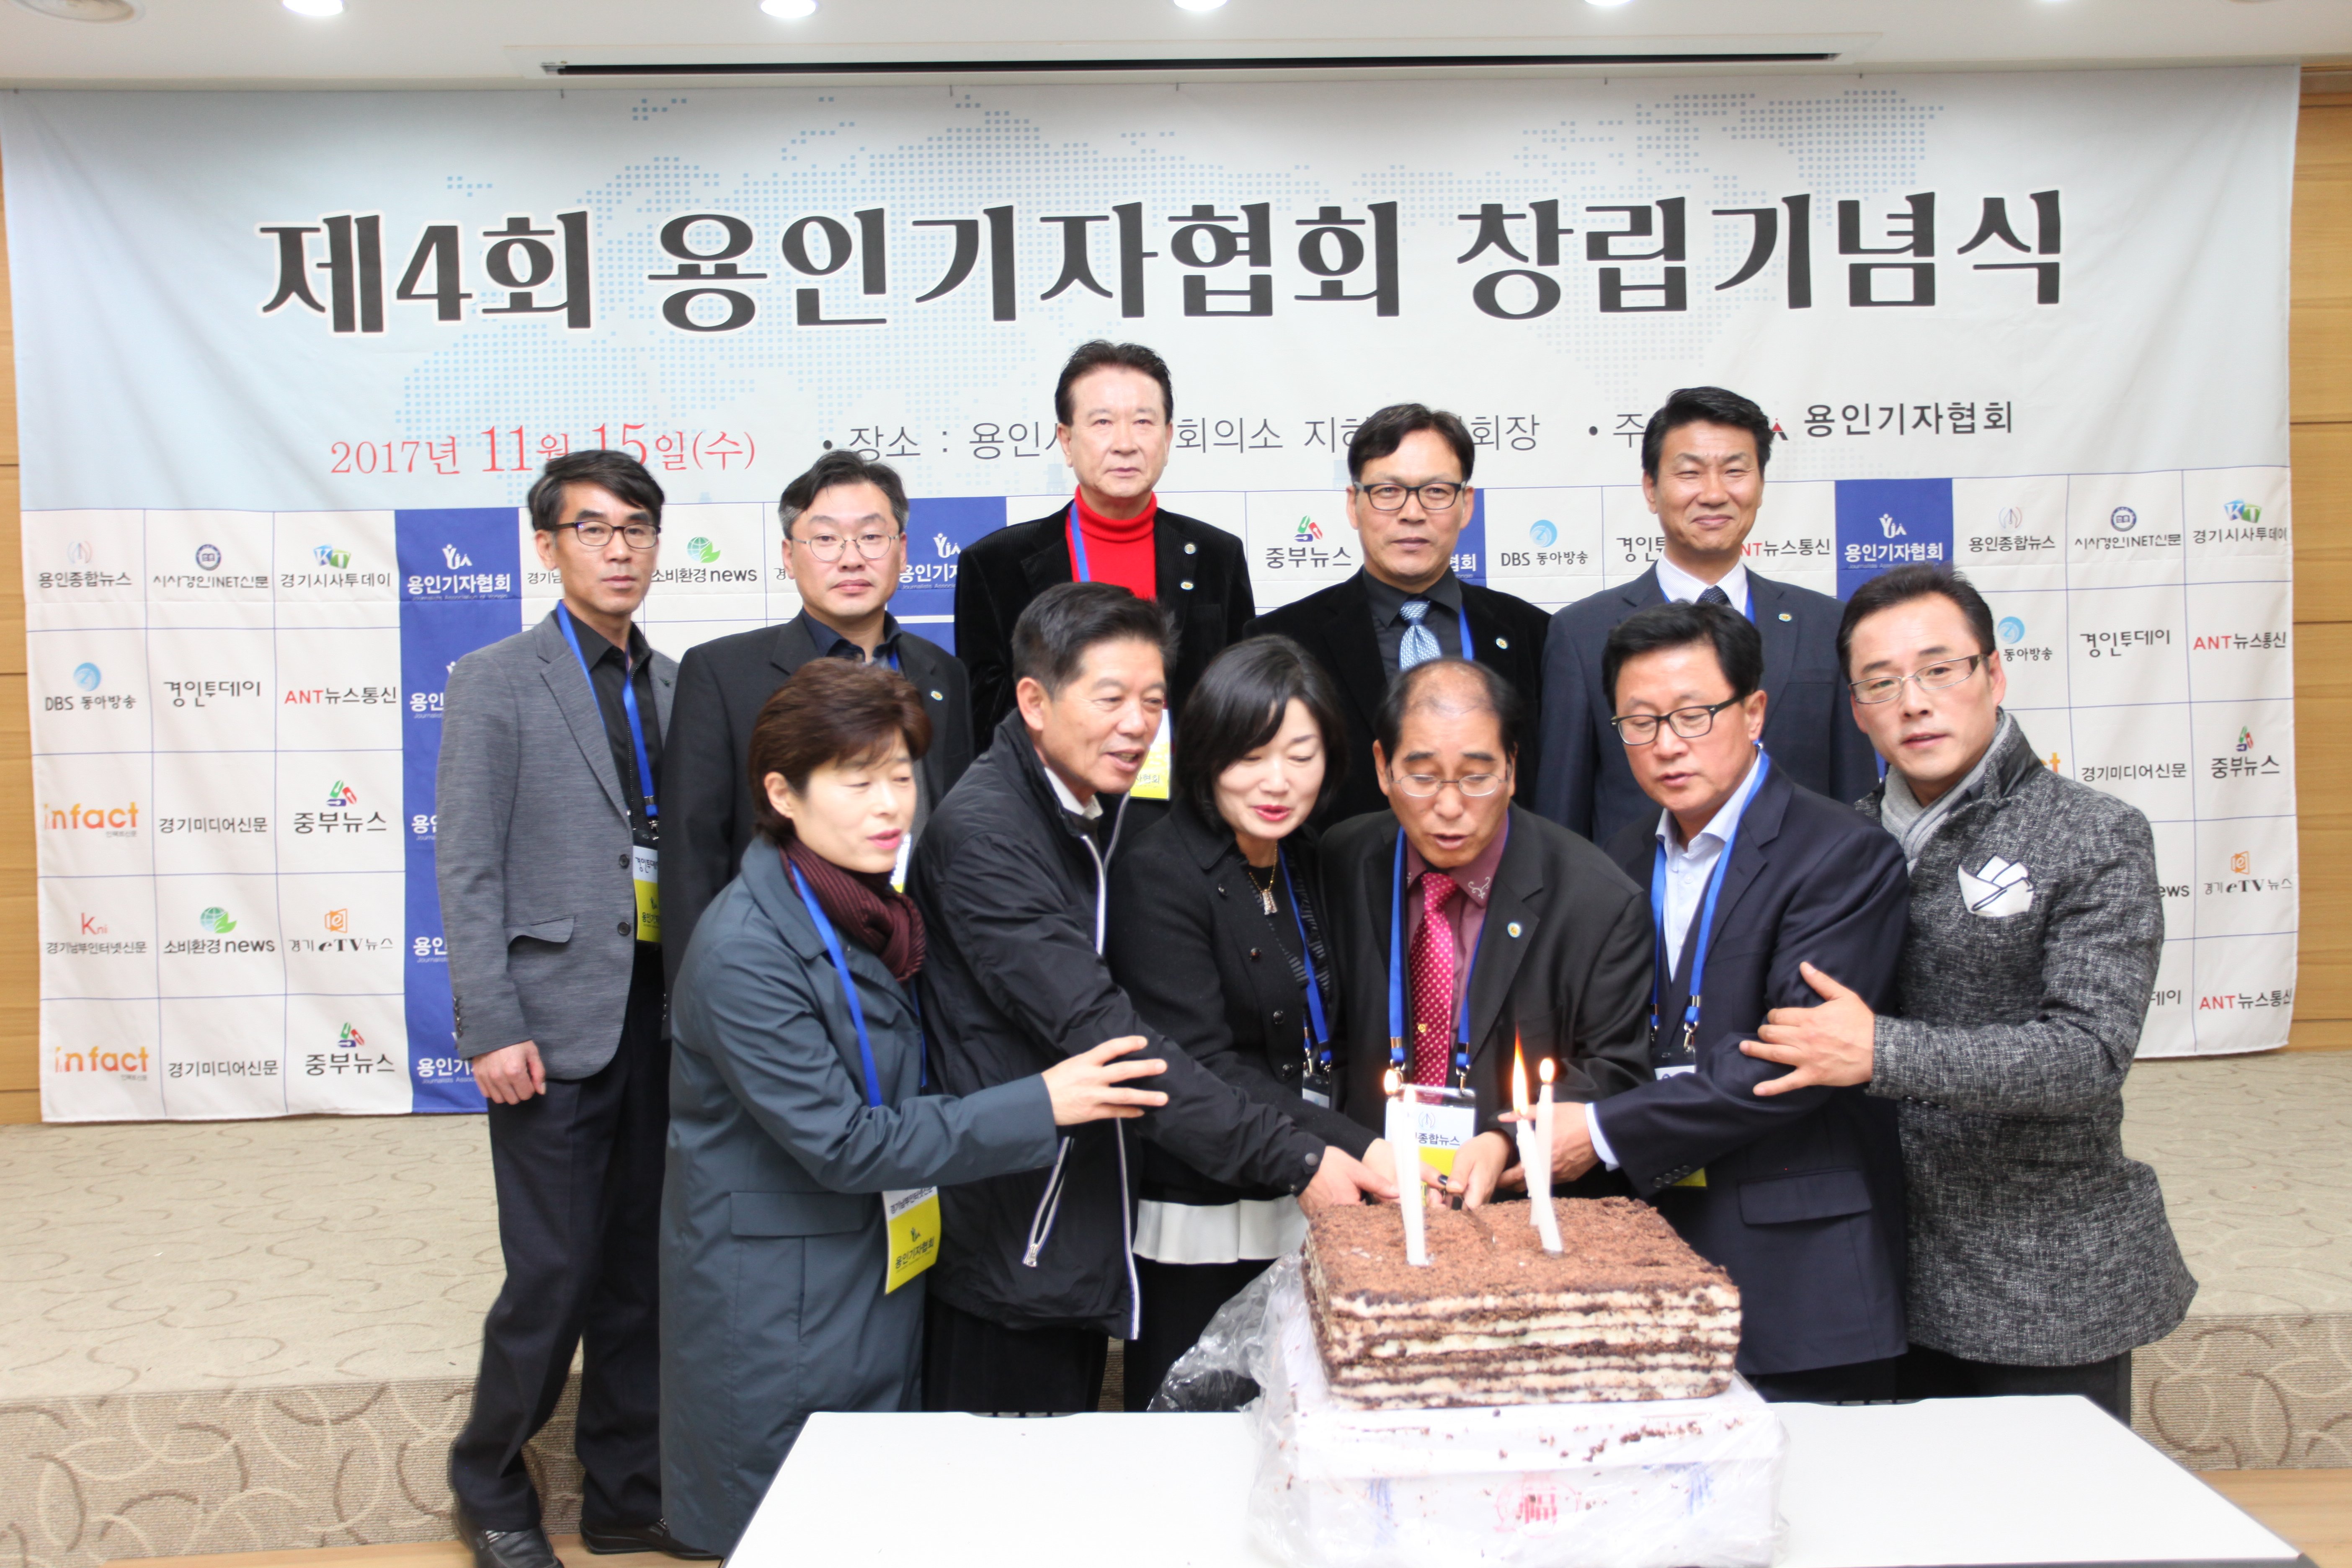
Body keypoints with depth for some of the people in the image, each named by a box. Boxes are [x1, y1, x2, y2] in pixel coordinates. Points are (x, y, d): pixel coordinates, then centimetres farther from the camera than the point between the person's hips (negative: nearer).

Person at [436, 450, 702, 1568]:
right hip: (557, 1026, -5)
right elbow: (465, 872, -6)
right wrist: (494, 1029, -12)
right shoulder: (495, 682, -2)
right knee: (555, 1276, 0)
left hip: (663, 1020, 5)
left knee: (644, 1273, 11)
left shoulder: (675, 687, 12)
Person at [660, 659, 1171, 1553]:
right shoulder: (745, 950, -22)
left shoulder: (867, 910, 4)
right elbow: (842, 1143, -22)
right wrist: (1042, 1105, -22)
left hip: (879, 1293, 8)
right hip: (777, 1323, -8)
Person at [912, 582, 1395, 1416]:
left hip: (1086, 1246, 8)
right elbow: (1097, 1031, -26)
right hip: (1006, 1259, -8)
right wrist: (1295, 1159, -29)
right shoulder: (981, 832, -18)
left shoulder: (1111, 816, 10)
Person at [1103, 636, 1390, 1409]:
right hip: (1199, 1232, -6)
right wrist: (1357, 1150, -26)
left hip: (1304, 1213, 7)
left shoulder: (1302, 860, 10)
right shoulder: (1158, 874, -14)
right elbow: (1203, 1065, -20)